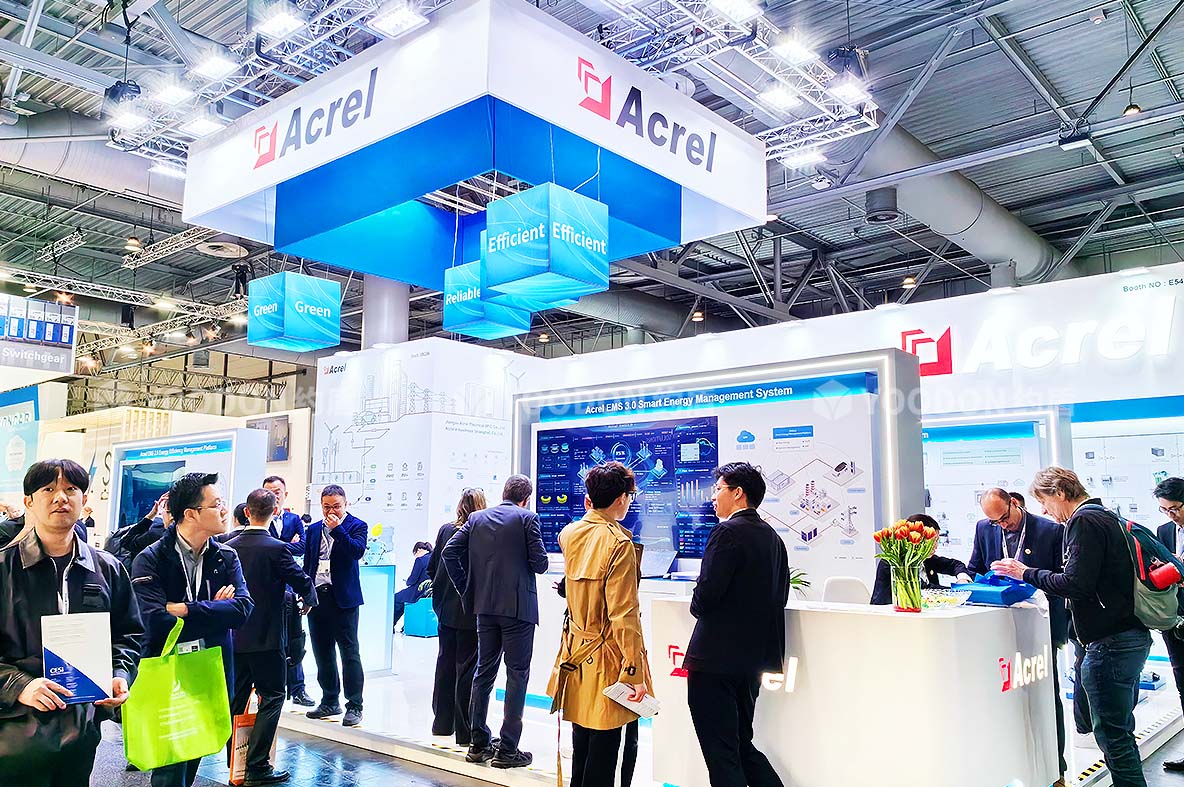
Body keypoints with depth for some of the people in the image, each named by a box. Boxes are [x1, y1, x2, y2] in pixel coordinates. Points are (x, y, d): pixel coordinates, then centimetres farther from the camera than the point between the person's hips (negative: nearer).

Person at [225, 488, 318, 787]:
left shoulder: (229, 547, 0)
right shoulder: (276, 548, -17)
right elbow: (303, 581, -12)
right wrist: (309, 599, 10)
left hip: (234, 636, 6)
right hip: (265, 638, -6)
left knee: (237, 697, 15)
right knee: (272, 696, 3)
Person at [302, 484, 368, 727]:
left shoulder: (357, 526, -1)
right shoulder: (313, 529, 14)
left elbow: (357, 552, -18)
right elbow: (307, 564, 17)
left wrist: (337, 529, -19)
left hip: (343, 598, -5)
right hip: (317, 596, 6)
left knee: (349, 652, -4)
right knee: (322, 652, 12)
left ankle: (354, 706, 1)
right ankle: (330, 701, 23)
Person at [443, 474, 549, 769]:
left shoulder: (476, 518, 8)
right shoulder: (527, 518, -6)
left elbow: (450, 551, 3)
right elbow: (540, 563, -10)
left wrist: (466, 588, 9)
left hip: (485, 606, 5)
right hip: (518, 606, -5)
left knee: (484, 671, 15)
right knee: (517, 675, 3)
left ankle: (478, 744, 20)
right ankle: (508, 750, 4)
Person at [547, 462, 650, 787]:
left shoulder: (569, 534, 3)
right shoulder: (619, 543, -18)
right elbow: (624, 614, -20)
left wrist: (593, 513, 27)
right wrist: (635, 673, -16)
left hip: (576, 655, 7)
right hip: (607, 659, -7)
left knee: (582, 743, 19)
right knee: (605, 750, 3)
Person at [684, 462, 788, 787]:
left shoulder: (728, 532, -16)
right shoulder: (773, 537, 11)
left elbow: (705, 594, -21)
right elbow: (779, 598, 15)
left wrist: (698, 607, 0)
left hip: (717, 660, -9)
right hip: (753, 659, 9)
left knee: (721, 753, 2)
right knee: (742, 745, 21)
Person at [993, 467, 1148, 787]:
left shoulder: (1084, 521, -14)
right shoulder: (1106, 517, 17)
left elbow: (1076, 585, -22)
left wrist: (1027, 573, -11)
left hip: (1110, 641, -10)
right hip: (1132, 634, 10)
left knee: (1112, 733, -3)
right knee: (1120, 728, 18)